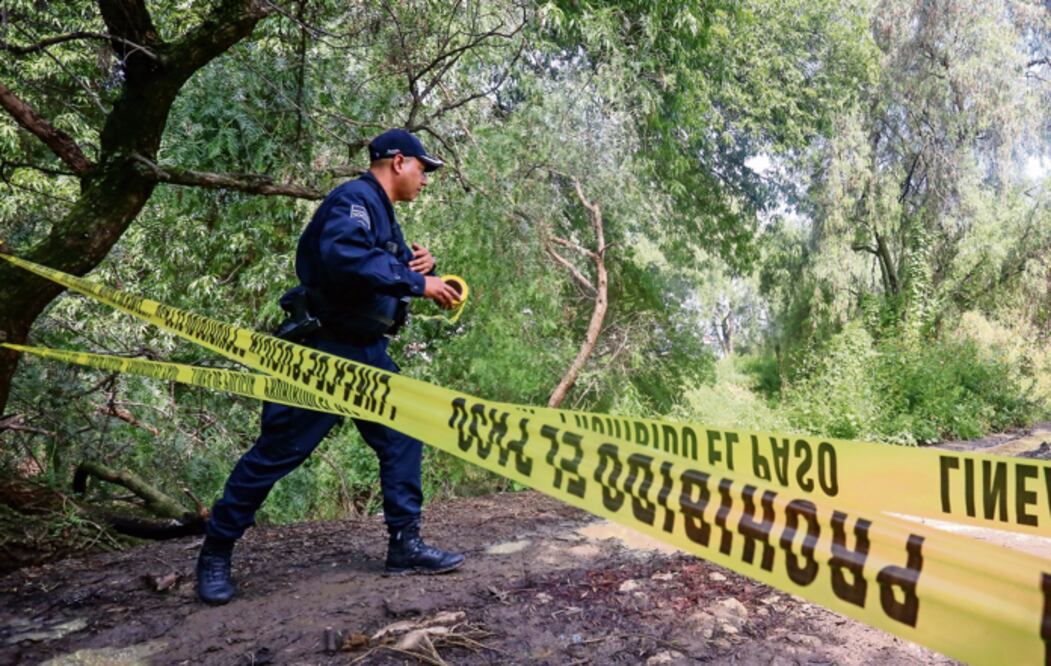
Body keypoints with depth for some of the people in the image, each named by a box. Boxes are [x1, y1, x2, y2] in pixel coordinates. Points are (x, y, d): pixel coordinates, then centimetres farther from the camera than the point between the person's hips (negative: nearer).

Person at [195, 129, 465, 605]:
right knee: (277, 452, -1)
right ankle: (215, 554, 15)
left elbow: (392, 270, 23)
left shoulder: (382, 213, 17)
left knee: (402, 437, 5)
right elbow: (346, 258, -33)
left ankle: (405, 545, 13)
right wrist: (417, 281, -27)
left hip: (365, 352, 10)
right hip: (322, 351, -10)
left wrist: (422, 264, 0)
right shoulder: (354, 199, -13)